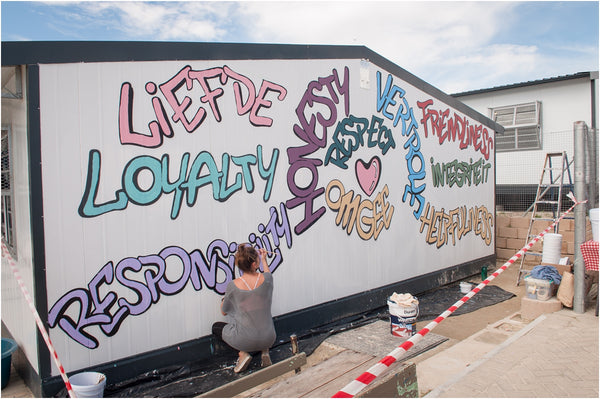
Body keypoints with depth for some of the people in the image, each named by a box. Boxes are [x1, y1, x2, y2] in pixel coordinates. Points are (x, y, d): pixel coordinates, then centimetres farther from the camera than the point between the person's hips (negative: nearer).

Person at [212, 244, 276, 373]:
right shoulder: (266, 279, -12)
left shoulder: (233, 286, -16)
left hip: (245, 340, -3)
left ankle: (243, 353, 6)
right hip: (268, 338, 3)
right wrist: (264, 260, 27)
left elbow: (224, 312, 2)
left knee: (216, 326, 24)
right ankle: (265, 350, 15)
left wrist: (224, 298, 19)